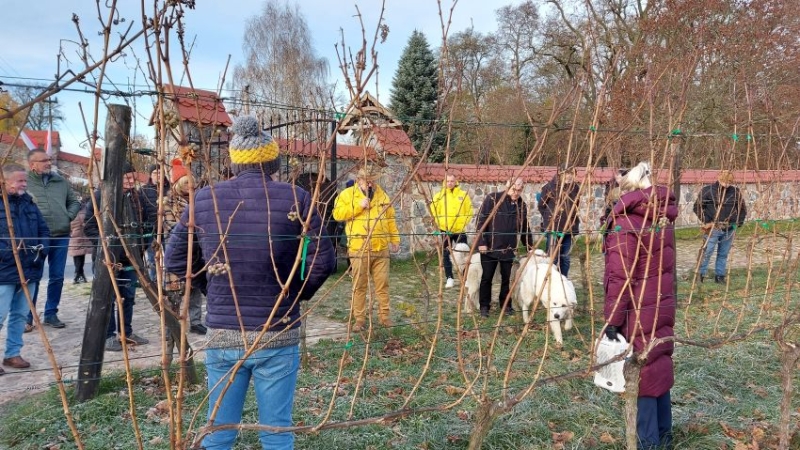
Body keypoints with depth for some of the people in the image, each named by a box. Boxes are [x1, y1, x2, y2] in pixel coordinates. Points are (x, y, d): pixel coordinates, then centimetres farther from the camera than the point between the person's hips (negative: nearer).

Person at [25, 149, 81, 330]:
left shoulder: (61, 181, 12)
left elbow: (75, 202, 21)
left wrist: (69, 216, 5)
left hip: (61, 236, 5)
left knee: (57, 277, 9)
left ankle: (51, 314, 21)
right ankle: (27, 317, 11)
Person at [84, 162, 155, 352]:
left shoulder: (137, 196, 6)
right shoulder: (100, 195, -9)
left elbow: (151, 217, 8)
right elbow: (89, 225, -6)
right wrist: (103, 243, -14)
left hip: (131, 255, 6)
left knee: (128, 296, 14)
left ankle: (126, 332, 26)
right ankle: (108, 335, 12)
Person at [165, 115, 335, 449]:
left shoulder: (204, 199, 0)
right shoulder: (295, 198, -8)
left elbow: (173, 259, 7)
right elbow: (323, 260, -9)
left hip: (222, 335, 2)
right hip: (278, 336, -2)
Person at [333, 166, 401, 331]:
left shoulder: (382, 195, 13)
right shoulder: (347, 194, 1)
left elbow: (390, 219, 16)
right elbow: (337, 214, -8)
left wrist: (394, 239, 11)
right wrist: (358, 206, -15)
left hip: (381, 248, 3)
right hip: (359, 249, -3)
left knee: (382, 284, 6)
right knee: (359, 286, 2)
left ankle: (384, 315, 18)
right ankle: (360, 319, 11)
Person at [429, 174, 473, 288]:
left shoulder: (463, 195, 2)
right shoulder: (439, 195, 0)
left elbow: (469, 211, 6)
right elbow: (433, 211, 2)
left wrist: (463, 223, -3)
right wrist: (440, 223, -6)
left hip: (460, 230, 0)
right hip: (445, 230, 0)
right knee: (446, 254, 3)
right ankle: (449, 278, 11)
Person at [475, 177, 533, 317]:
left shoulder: (522, 205, 6)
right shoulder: (492, 199, -8)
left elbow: (525, 228, 15)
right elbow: (481, 221, -9)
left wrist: (530, 246, 15)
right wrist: (481, 242, -14)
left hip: (509, 249, 4)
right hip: (490, 247, -3)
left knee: (506, 278, 10)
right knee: (487, 277, 5)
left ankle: (506, 304, 24)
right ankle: (484, 306, 15)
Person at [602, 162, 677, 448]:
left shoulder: (624, 222, -17)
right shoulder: (663, 218, 7)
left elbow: (620, 277, -20)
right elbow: (664, 266, 14)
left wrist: (612, 319, -16)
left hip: (637, 313, -8)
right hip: (662, 307, 8)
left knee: (640, 374, 2)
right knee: (658, 368, 17)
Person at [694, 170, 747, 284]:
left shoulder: (735, 192, 5)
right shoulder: (707, 190, -6)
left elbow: (742, 208, 17)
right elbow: (698, 206, -2)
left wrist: (738, 223, 9)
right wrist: (706, 221, -8)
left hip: (729, 229, 4)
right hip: (713, 228, -4)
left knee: (723, 254, 9)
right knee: (707, 252, -7)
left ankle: (720, 276, 17)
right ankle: (700, 275, 0)